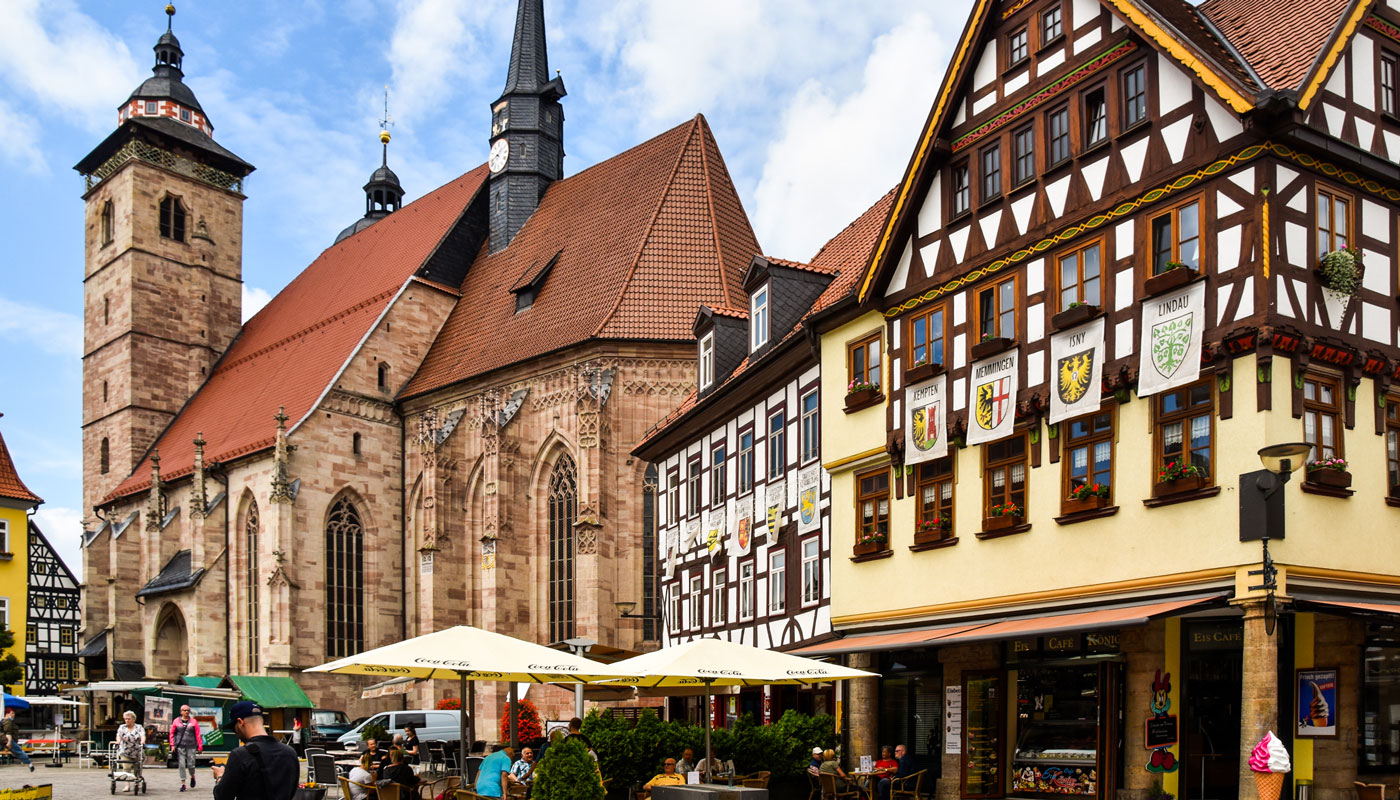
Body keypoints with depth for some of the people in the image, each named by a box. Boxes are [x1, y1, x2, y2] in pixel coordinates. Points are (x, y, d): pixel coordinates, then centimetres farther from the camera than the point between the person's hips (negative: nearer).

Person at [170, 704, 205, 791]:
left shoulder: (194, 721, 4)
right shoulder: (176, 721, 5)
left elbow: (198, 735, 3)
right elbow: (172, 734, 9)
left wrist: (200, 746, 0)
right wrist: (172, 745, 1)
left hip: (191, 747, 0)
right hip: (180, 747, 0)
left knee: (191, 764, 0)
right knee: (181, 765, -3)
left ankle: (192, 777, 31)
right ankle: (182, 783, 4)